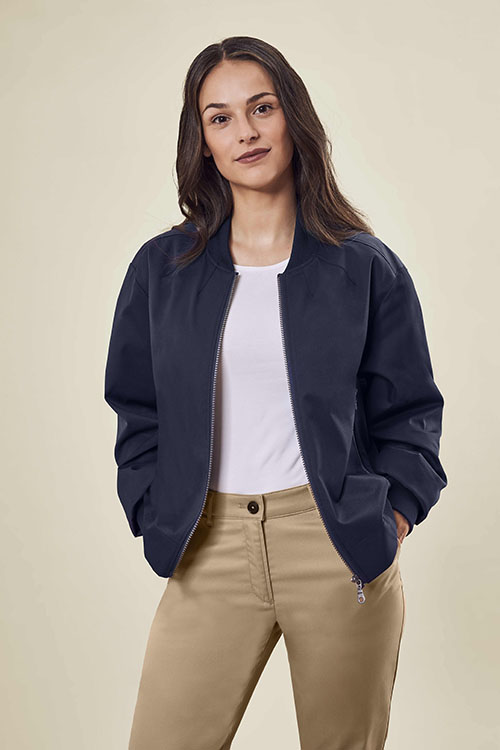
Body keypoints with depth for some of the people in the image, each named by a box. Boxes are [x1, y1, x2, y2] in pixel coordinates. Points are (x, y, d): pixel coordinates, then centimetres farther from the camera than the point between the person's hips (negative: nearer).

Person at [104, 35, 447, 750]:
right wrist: (157, 516, 2)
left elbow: (410, 409, 8)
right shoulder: (162, 268, 8)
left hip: (339, 546, -1)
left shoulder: (366, 266, 3)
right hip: (213, 548, 1)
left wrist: (394, 511, -4)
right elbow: (138, 410, 13)